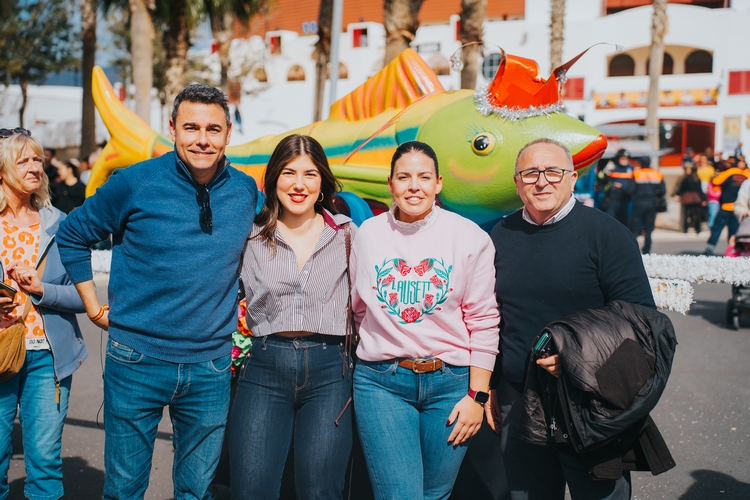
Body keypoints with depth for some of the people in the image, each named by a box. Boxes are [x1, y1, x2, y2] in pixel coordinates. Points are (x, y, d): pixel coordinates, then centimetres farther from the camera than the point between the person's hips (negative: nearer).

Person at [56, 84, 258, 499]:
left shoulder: (246, 192, 1)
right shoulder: (135, 183, -8)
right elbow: (72, 235, 4)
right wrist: (95, 308, 2)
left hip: (210, 367, 2)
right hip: (137, 360, -2)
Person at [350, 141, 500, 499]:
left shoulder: (470, 237, -3)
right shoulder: (368, 234, 3)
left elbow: (483, 322, -2)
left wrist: (477, 395, -4)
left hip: (451, 382, 0)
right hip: (381, 382, 0)